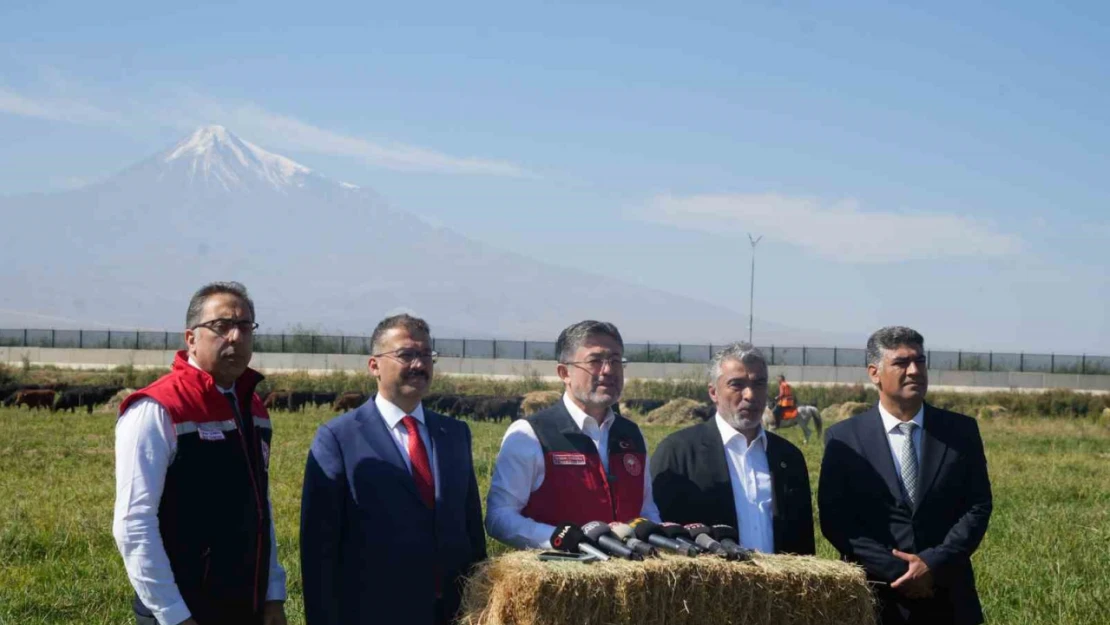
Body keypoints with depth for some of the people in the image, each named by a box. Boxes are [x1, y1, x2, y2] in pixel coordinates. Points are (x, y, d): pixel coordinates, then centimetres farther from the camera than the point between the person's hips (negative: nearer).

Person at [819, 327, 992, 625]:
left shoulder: (961, 431, 5)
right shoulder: (844, 438, 0)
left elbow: (978, 506, 1)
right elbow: (835, 519, -5)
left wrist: (934, 563, -12)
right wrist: (896, 571, -14)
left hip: (948, 599, 1)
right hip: (876, 598, -1)